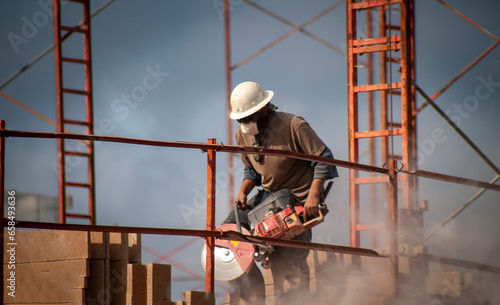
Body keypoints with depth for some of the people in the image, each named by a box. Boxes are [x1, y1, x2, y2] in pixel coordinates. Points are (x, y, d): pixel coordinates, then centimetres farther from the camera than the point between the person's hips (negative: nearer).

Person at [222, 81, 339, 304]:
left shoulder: (293, 126, -18)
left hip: (300, 199, -7)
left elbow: (324, 159, -16)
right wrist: (242, 192, -5)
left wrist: (313, 195, -26)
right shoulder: (243, 135, 1)